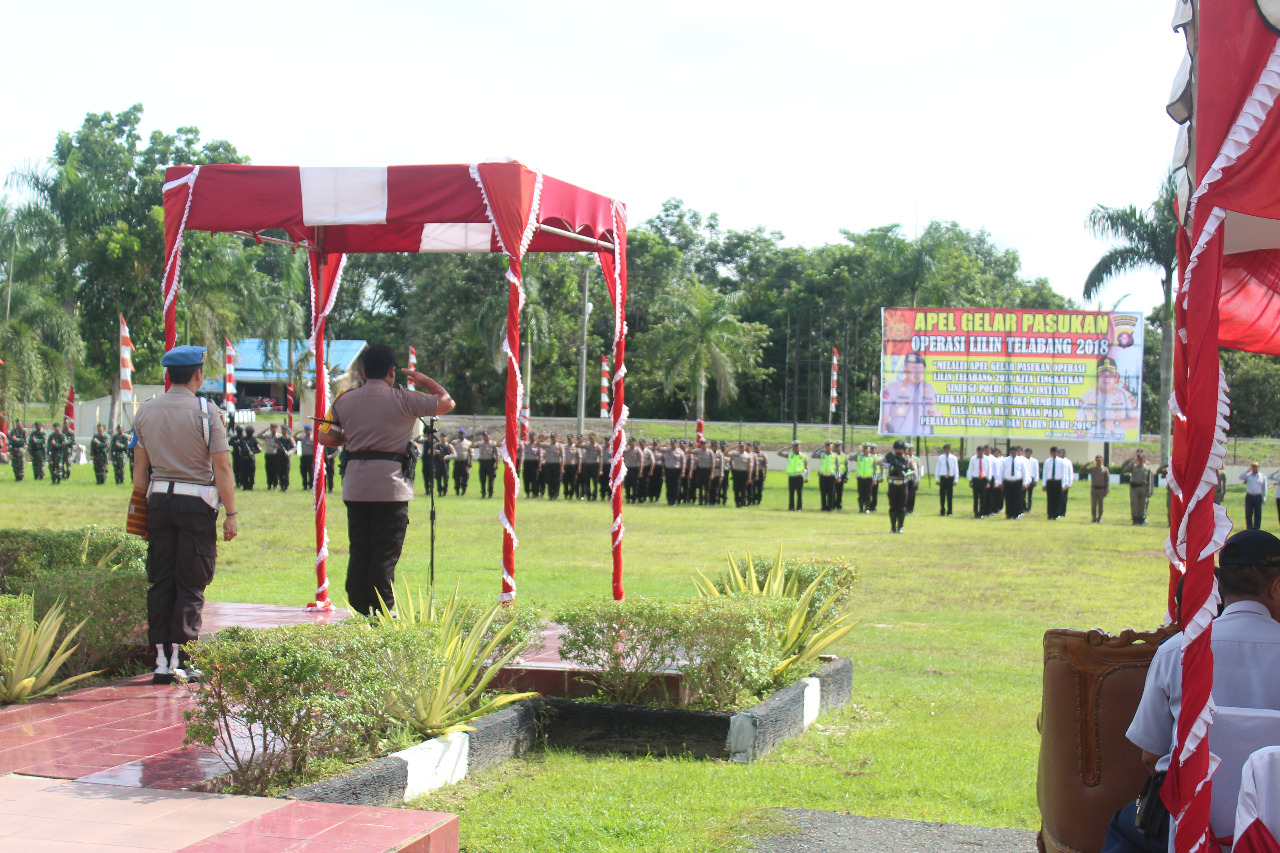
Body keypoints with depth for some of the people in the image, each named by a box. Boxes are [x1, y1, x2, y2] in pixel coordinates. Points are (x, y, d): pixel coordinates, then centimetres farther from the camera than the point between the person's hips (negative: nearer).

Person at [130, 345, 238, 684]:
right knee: (191, 583, 1)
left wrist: (141, 513, 17)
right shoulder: (205, 411, -7)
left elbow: (140, 468, 11)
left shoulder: (145, 411, 8)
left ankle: (160, 661, 9)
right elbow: (222, 468, -10)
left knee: (160, 581, 9)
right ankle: (178, 661, -1)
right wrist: (231, 514, -6)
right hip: (196, 502, -5)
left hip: (158, 499, 5)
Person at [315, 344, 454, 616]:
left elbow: (325, 438, 8)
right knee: (385, 553, -2)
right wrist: (425, 381, 19)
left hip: (355, 486, 4)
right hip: (390, 486, -4)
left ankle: (359, 612, 12)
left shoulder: (344, 400, 7)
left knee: (358, 550, 10)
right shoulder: (402, 399, -5)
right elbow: (446, 402, 4)